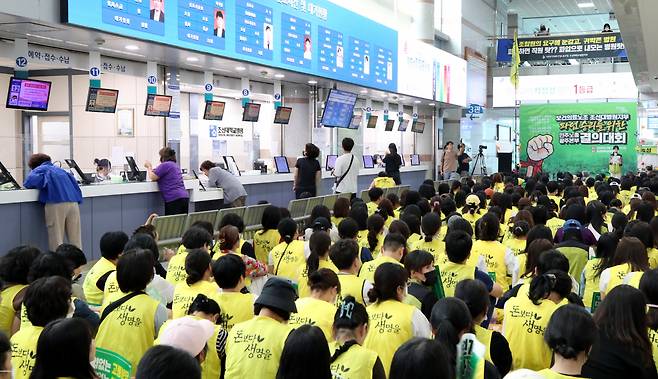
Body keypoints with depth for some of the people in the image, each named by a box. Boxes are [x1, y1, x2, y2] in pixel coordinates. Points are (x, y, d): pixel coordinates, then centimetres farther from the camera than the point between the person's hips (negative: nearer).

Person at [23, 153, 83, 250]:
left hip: (56, 203, -5)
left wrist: (42, 185, 17)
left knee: (57, 241, -1)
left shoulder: (40, 169, 14)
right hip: (73, 202, 5)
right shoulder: (59, 169, 30)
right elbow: (73, 183, 31)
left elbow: (29, 183, -3)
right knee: (75, 240, 6)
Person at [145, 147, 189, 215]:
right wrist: (151, 168, 29)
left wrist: (149, 167, 13)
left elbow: (152, 177, -3)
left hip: (174, 199, -9)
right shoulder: (175, 165, 22)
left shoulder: (165, 165, -6)